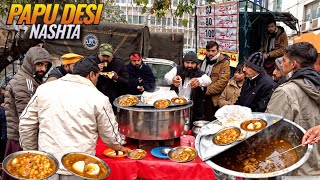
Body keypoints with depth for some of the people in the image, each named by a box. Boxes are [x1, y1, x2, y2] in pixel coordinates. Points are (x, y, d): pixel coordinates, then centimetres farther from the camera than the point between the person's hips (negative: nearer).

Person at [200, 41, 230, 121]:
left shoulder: (224, 63, -8)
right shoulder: (205, 61, 14)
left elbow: (222, 82, -17)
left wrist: (207, 91, -17)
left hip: (214, 100, -6)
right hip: (203, 98, 6)